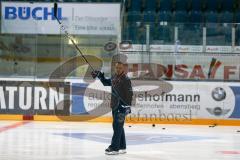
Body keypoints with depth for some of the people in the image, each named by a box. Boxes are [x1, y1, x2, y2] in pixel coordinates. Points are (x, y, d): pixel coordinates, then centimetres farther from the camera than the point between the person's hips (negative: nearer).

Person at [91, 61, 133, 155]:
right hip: (115, 105, 9)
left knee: (117, 126, -11)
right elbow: (107, 83, 30)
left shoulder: (126, 80, -14)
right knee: (118, 126, 13)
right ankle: (122, 147, 21)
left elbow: (129, 94, -17)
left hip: (122, 106, -9)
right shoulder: (114, 77, 10)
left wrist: (127, 106, -22)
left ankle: (114, 148, -11)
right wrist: (100, 76, 18)